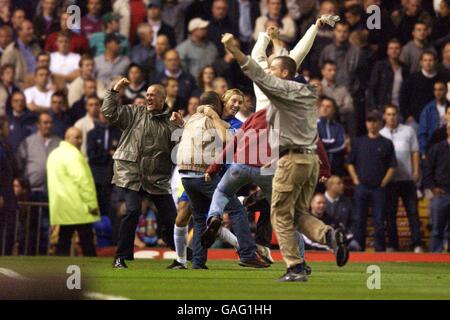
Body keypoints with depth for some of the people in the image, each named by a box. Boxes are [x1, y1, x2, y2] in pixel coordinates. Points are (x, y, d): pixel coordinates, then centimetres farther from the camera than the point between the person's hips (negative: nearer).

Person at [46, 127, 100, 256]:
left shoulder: (54, 154, 16)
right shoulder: (72, 154, -13)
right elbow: (82, 180, -19)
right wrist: (92, 203, -15)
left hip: (61, 205, 9)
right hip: (78, 206, -9)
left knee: (63, 241, 7)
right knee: (87, 241, -5)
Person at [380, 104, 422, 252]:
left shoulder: (408, 131, 5)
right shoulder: (380, 135, 6)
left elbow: (415, 152, 6)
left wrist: (416, 171, -3)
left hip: (407, 178, -1)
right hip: (389, 179, 1)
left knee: (413, 212, -2)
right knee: (390, 214, 5)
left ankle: (417, 244, -2)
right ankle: (392, 244, 11)